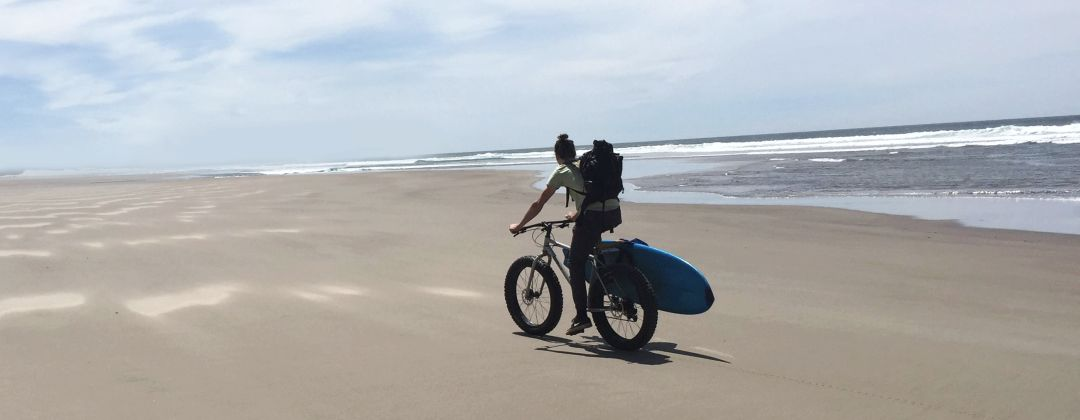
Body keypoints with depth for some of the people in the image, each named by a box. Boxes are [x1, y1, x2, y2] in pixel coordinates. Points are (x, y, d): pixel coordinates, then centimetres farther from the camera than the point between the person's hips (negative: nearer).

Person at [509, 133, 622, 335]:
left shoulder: (561, 172, 9)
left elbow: (538, 204, 10)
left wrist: (518, 226, 21)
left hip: (593, 218, -6)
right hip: (615, 214, 6)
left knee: (576, 266, 9)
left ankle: (581, 317, 6)